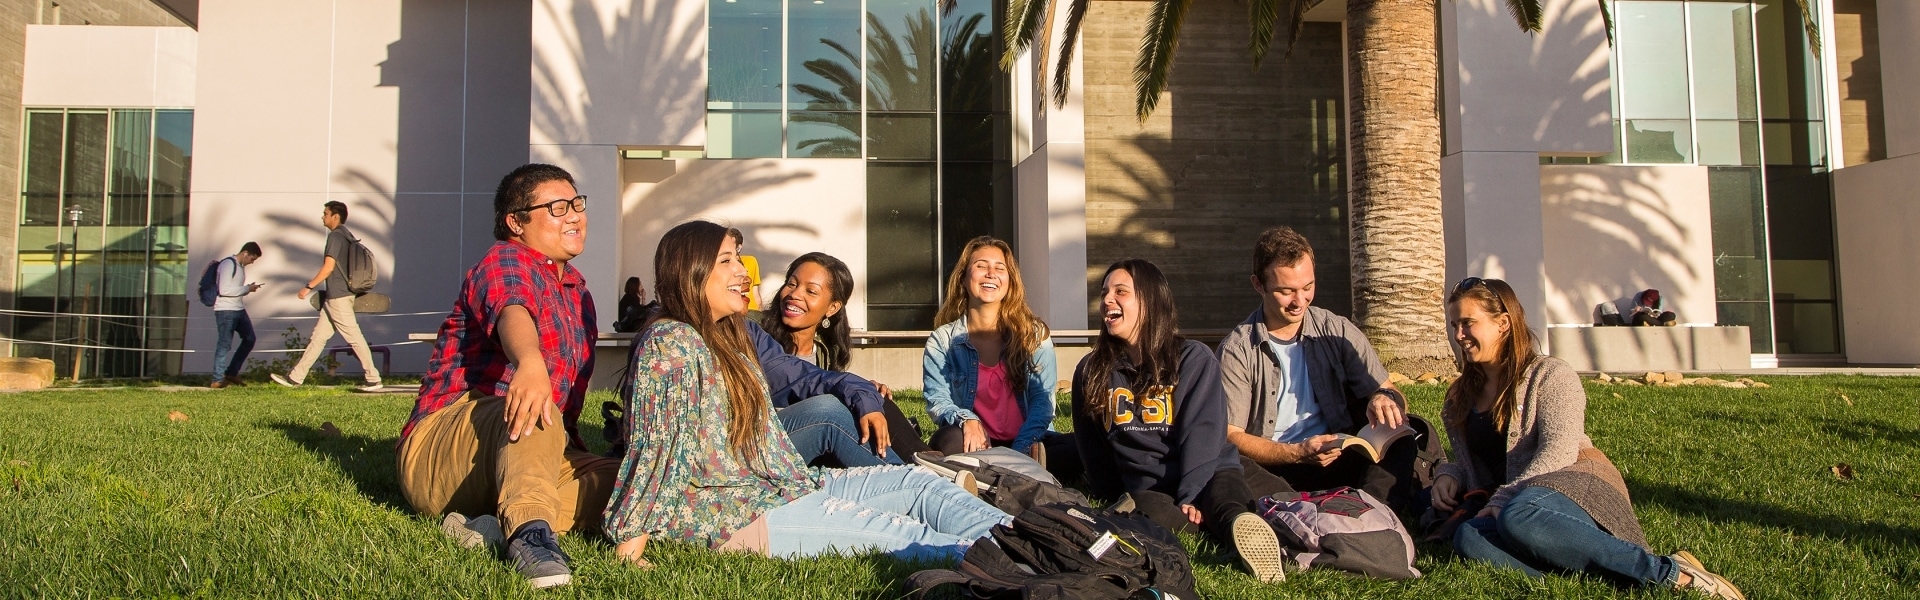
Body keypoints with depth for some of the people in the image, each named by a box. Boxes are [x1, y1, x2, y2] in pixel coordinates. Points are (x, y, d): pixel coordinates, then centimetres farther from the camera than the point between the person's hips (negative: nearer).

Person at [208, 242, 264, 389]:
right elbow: (224, 290, -22)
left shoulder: (241, 266, 16)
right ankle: (217, 380, -2)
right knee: (224, 344, -7)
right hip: (225, 311, -10)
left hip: (239, 309, 10)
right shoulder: (228, 264, -14)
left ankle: (231, 373, 21)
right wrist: (247, 289, -15)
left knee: (249, 339, 13)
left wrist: (249, 288, 4)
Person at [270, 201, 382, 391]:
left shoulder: (335, 236, -12)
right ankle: (295, 377, 15)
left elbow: (328, 267, -18)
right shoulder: (346, 236, 16)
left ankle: (373, 379, -5)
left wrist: (309, 286, -12)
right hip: (335, 297, 10)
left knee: (354, 338, -7)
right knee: (317, 336, 11)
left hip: (338, 297, -10)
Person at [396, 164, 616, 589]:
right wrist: (529, 362, -56)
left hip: (540, 454, 7)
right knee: (531, 408, -39)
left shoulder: (577, 288, 19)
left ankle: (490, 527, -32)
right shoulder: (505, 262, -6)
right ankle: (530, 530, -59)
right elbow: (512, 311, -34)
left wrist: (573, 453, 10)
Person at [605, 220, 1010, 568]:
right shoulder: (669, 342, -14)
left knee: (918, 482, -2)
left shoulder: (727, 339, 16)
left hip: (778, 488, 10)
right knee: (888, 530, -20)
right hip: (724, 515, -10)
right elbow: (655, 449, -18)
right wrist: (630, 544, -18)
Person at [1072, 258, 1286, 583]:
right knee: (1150, 512, -35)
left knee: (1224, 498, -38)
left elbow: (1203, 434, -9)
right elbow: (1091, 449, 16)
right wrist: (1116, 498, 9)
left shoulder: (1194, 358, 1)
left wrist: (1189, 498, -20)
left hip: (1204, 477, -2)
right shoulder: (1090, 372, 12)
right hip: (1144, 489, 2)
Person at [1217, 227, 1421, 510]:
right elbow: (1231, 436, -6)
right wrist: (1297, 453, -22)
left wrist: (1384, 398, -16)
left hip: (1338, 461, 3)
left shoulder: (1337, 332, 7)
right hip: (1270, 470, -2)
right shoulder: (1237, 349, -1)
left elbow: (1389, 392, 10)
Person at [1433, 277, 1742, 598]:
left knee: (1517, 517, -42)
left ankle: (1667, 572, -32)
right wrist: (1449, 475, 1)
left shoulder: (1550, 375, 0)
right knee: (1469, 537, -33)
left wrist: (1503, 499, -25)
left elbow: (1557, 453, -14)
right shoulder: (1461, 396, 19)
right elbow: (1466, 461, 25)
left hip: (1577, 488, -5)